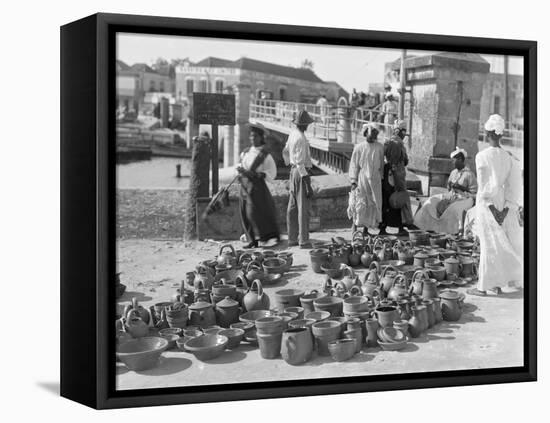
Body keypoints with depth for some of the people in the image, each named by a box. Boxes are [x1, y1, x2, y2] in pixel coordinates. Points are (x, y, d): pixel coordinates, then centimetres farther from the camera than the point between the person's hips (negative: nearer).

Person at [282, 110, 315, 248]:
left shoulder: (293, 133, 7)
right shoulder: (301, 139, -20)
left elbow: (285, 152, 22)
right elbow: (300, 163, -23)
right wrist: (308, 185, -21)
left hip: (293, 172, 9)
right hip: (302, 174, -9)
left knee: (292, 207, 11)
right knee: (303, 208, -6)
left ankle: (292, 239, 17)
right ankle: (303, 241, -5)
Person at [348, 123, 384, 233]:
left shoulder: (379, 148, 5)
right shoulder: (359, 147, -2)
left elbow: (381, 165, 14)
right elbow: (354, 165, 0)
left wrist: (380, 178, 14)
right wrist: (353, 180, -5)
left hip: (375, 180, 3)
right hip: (362, 178, -3)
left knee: (373, 205, 3)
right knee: (360, 204, -6)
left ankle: (366, 228, 12)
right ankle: (355, 228, 3)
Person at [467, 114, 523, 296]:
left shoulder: (482, 156, -13)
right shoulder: (508, 158, 3)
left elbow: (485, 186, -18)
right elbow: (514, 186, -2)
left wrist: (492, 208, -14)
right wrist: (506, 209, -5)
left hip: (487, 204, -5)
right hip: (502, 204, 5)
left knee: (489, 243, -1)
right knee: (502, 243, 12)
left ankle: (483, 286, 6)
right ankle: (498, 284, 19)